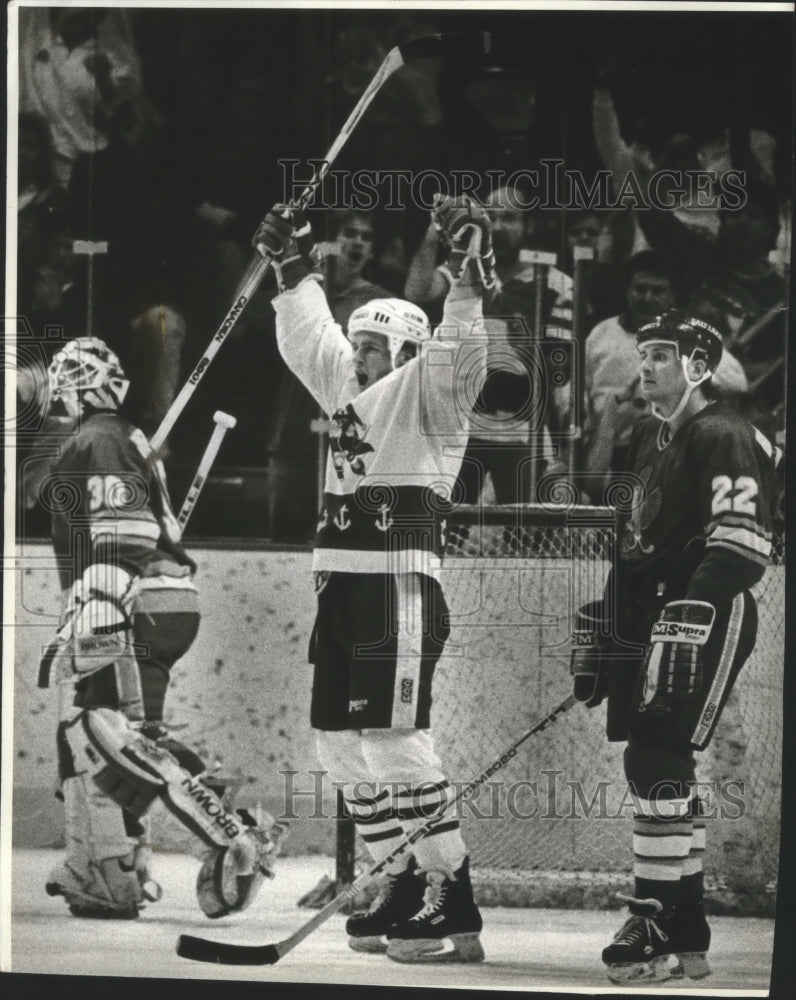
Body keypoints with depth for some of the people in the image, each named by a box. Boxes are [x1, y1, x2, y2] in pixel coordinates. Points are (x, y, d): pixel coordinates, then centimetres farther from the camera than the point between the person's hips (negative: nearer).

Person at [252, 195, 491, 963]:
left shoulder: (424, 393, -2)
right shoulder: (347, 391, 21)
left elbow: (457, 352, -21)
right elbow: (307, 336, 35)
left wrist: (467, 273, -31)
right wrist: (292, 268, 35)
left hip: (399, 588, -9)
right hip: (341, 585, 10)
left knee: (391, 738, -17)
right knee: (342, 740, 10)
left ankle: (453, 906, -18)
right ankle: (405, 888, 16)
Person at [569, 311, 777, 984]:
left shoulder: (724, 438, -12)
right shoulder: (649, 437, 18)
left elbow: (740, 548, -21)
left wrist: (691, 619, -28)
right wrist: (605, 628, 22)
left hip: (708, 619, -10)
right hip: (652, 618, 10)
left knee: (656, 762, -15)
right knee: (662, 767, 9)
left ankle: (656, 928, -13)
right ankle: (687, 938, 14)